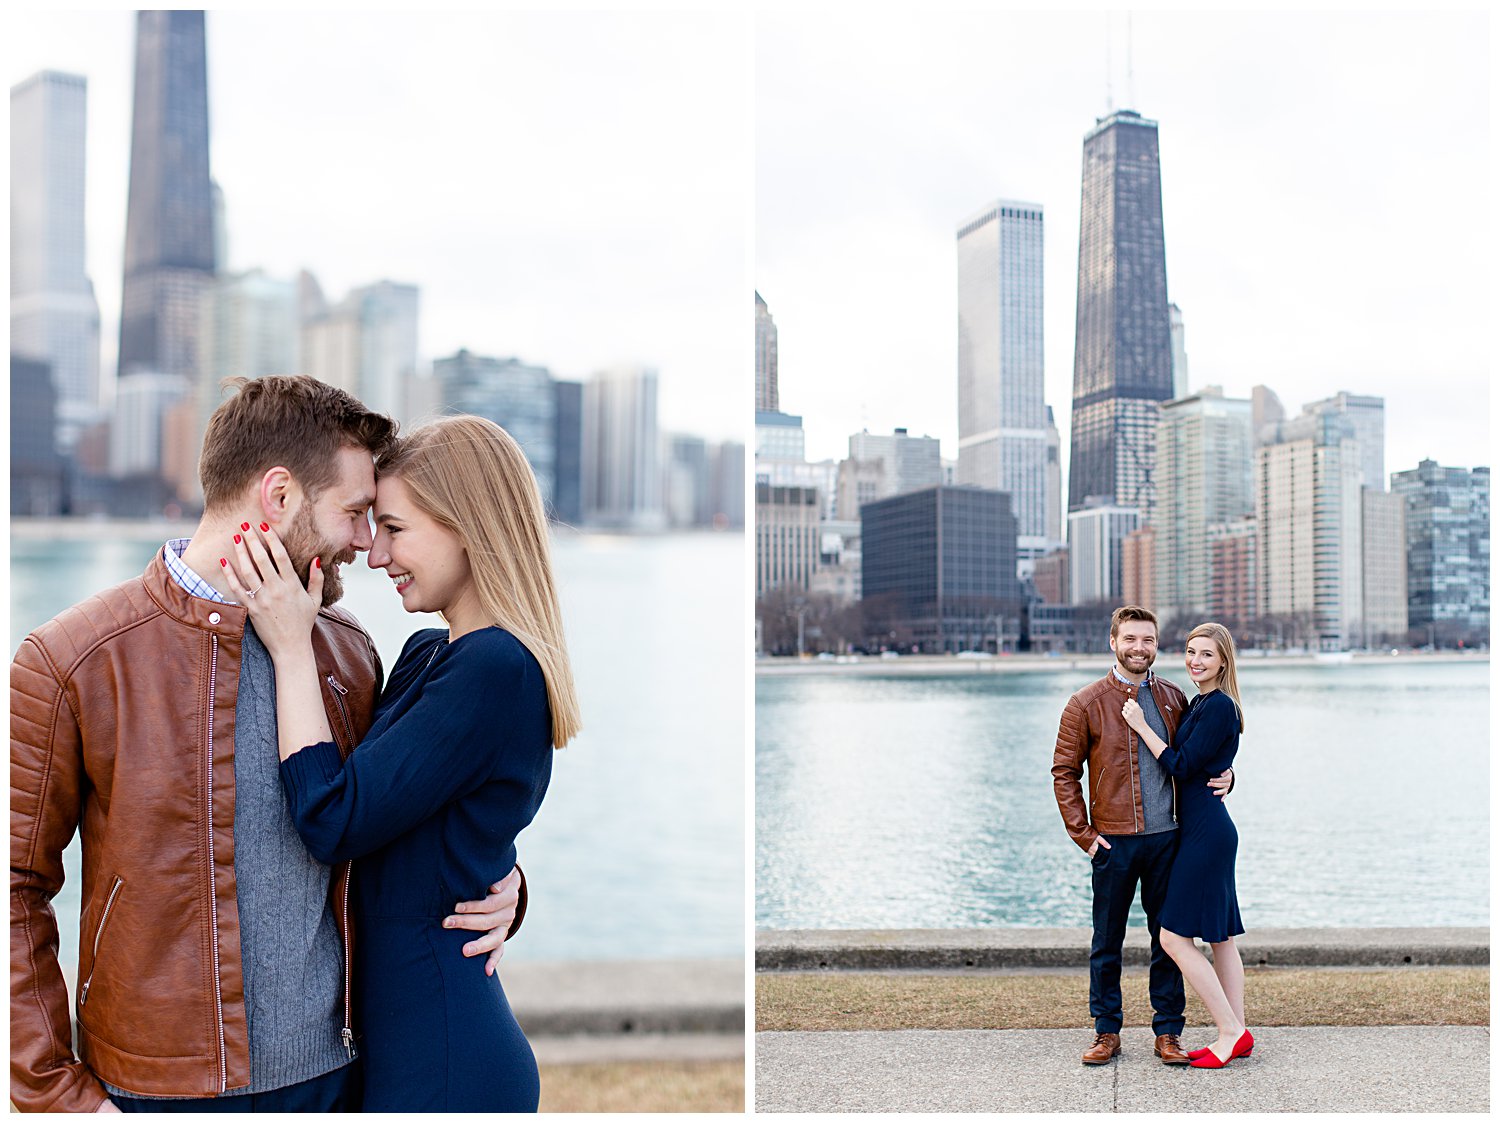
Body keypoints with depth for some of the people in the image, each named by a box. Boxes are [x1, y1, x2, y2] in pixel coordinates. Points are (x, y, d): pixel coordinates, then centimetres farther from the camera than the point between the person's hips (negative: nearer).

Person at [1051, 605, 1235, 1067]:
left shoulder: (1174, 700, 8)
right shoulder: (1086, 705, -3)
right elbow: (1064, 773, -1)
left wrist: (1223, 775, 0)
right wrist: (1083, 833, -6)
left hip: (1166, 838, 3)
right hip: (1113, 841, -2)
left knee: (1168, 937, 8)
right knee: (1107, 942, 7)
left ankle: (1168, 1033, 20)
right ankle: (1107, 1032, 19)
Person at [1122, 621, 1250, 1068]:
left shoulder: (1219, 707, -15)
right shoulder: (1201, 703, 14)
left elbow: (1182, 767, -17)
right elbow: (1186, 762, 18)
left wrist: (1141, 726, -11)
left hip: (1206, 831, -10)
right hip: (1205, 829, 10)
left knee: (1175, 938, -7)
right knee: (1220, 936, 12)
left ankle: (1230, 1031, 0)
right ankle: (1238, 1034, 19)